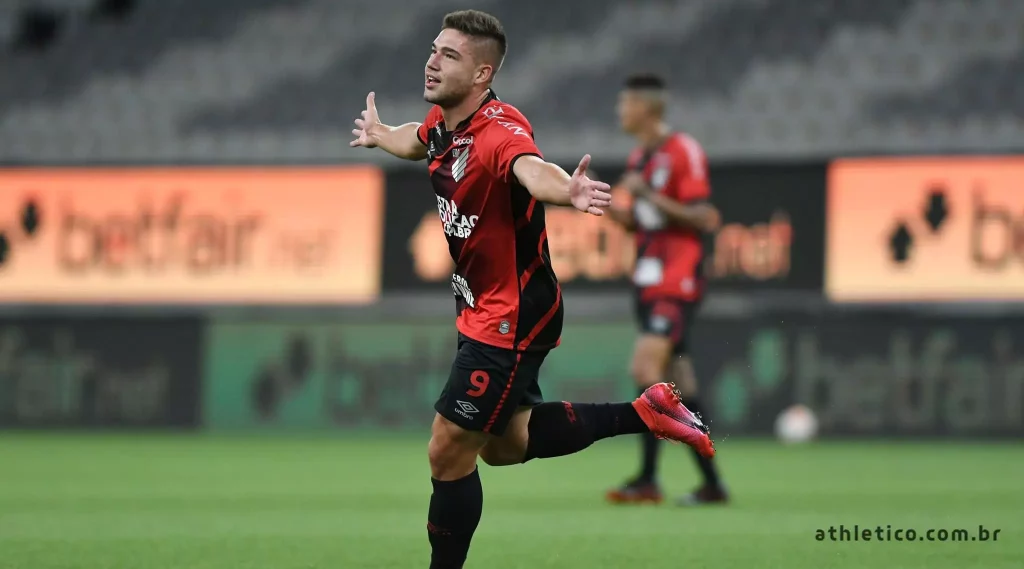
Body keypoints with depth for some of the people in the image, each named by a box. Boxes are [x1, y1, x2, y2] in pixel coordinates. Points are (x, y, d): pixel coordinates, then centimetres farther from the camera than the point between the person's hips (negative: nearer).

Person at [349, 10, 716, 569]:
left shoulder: (500, 130, -28)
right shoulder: (441, 122, -2)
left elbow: (532, 169, -52)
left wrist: (567, 190, -75)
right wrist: (378, 135, 47)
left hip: (511, 318, -10)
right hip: (483, 308, 10)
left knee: (447, 454, -4)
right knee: (503, 445, 23)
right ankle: (644, 412, 30)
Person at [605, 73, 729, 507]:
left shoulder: (684, 152, -11)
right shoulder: (639, 158, 16)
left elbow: (702, 219, -15)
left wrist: (650, 195, -21)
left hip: (676, 283, -9)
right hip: (649, 283, 9)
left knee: (646, 369, -18)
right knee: (677, 383, 7)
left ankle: (648, 479, -18)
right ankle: (712, 483, 11)